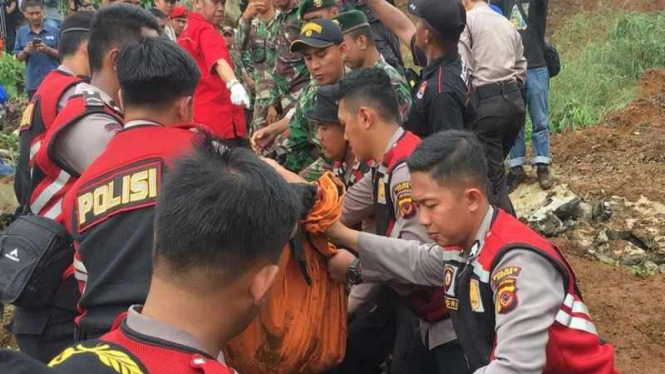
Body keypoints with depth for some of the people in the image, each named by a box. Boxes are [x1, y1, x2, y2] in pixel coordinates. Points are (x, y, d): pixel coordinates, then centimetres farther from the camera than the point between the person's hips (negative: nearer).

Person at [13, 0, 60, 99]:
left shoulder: (54, 31, 0)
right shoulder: (21, 32, 5)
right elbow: (19, 57, 7)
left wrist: (48, 50, -17)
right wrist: (25, 51, -15)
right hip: (32, 83, 1)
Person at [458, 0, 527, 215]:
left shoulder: (466, 20, -2)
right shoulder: (507, 23, 20)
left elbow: (462, 69, -10)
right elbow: (521, 68, 21)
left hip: (486, 102, -7)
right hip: (515, 100, 8)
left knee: (490, 176, -2)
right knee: (495, 166, 19)